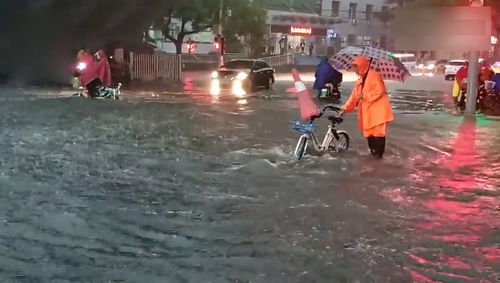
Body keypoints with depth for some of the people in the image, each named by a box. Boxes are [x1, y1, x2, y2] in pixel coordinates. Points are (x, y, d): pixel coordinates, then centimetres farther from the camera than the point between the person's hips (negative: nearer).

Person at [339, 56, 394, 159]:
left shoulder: (374, 75, -11)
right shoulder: (360, 80, 16)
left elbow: (380, 91, -18)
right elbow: (354, 95, 14)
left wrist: (364, 96, -18)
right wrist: (346, 108, 6)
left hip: (378, 109, -9)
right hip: (367, 110, 9)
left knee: (378, 132, -8)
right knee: (368, 132, 11)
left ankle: (378, 154, -2)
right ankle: (373, 152, 21)